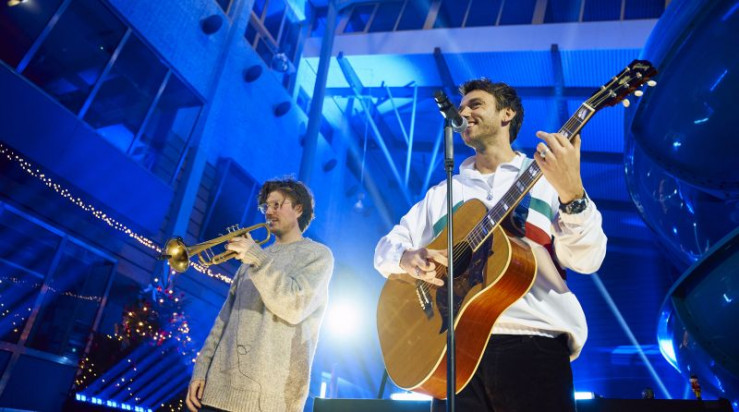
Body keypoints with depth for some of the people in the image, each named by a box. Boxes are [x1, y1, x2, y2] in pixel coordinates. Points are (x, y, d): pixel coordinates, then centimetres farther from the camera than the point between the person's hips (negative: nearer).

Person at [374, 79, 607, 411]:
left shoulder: (548, 178, 6)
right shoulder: (441, 193, 14)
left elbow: (586, 260, -5)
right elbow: (386, 248, 11)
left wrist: (572, 194, -22)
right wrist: (408, 258, -12)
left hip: (533, 345, -2)